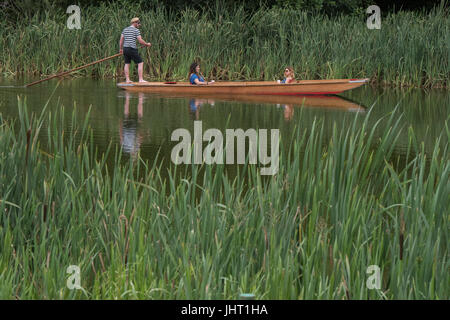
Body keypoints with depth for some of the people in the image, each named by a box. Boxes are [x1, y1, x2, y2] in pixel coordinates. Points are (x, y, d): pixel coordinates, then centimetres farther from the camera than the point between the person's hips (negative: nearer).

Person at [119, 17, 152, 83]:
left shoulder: (125, 30, 12)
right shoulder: (136, 30, -8)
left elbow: (121, 40, 11)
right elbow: (140, 41, -13)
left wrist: (121, 49, 22)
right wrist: (147, 44, 4)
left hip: (125, 49, 7)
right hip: (132, 49, -7)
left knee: (127, 64, 16)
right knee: (140, 63, 0)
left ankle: (127, 80, 13)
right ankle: (141, 79, -7)